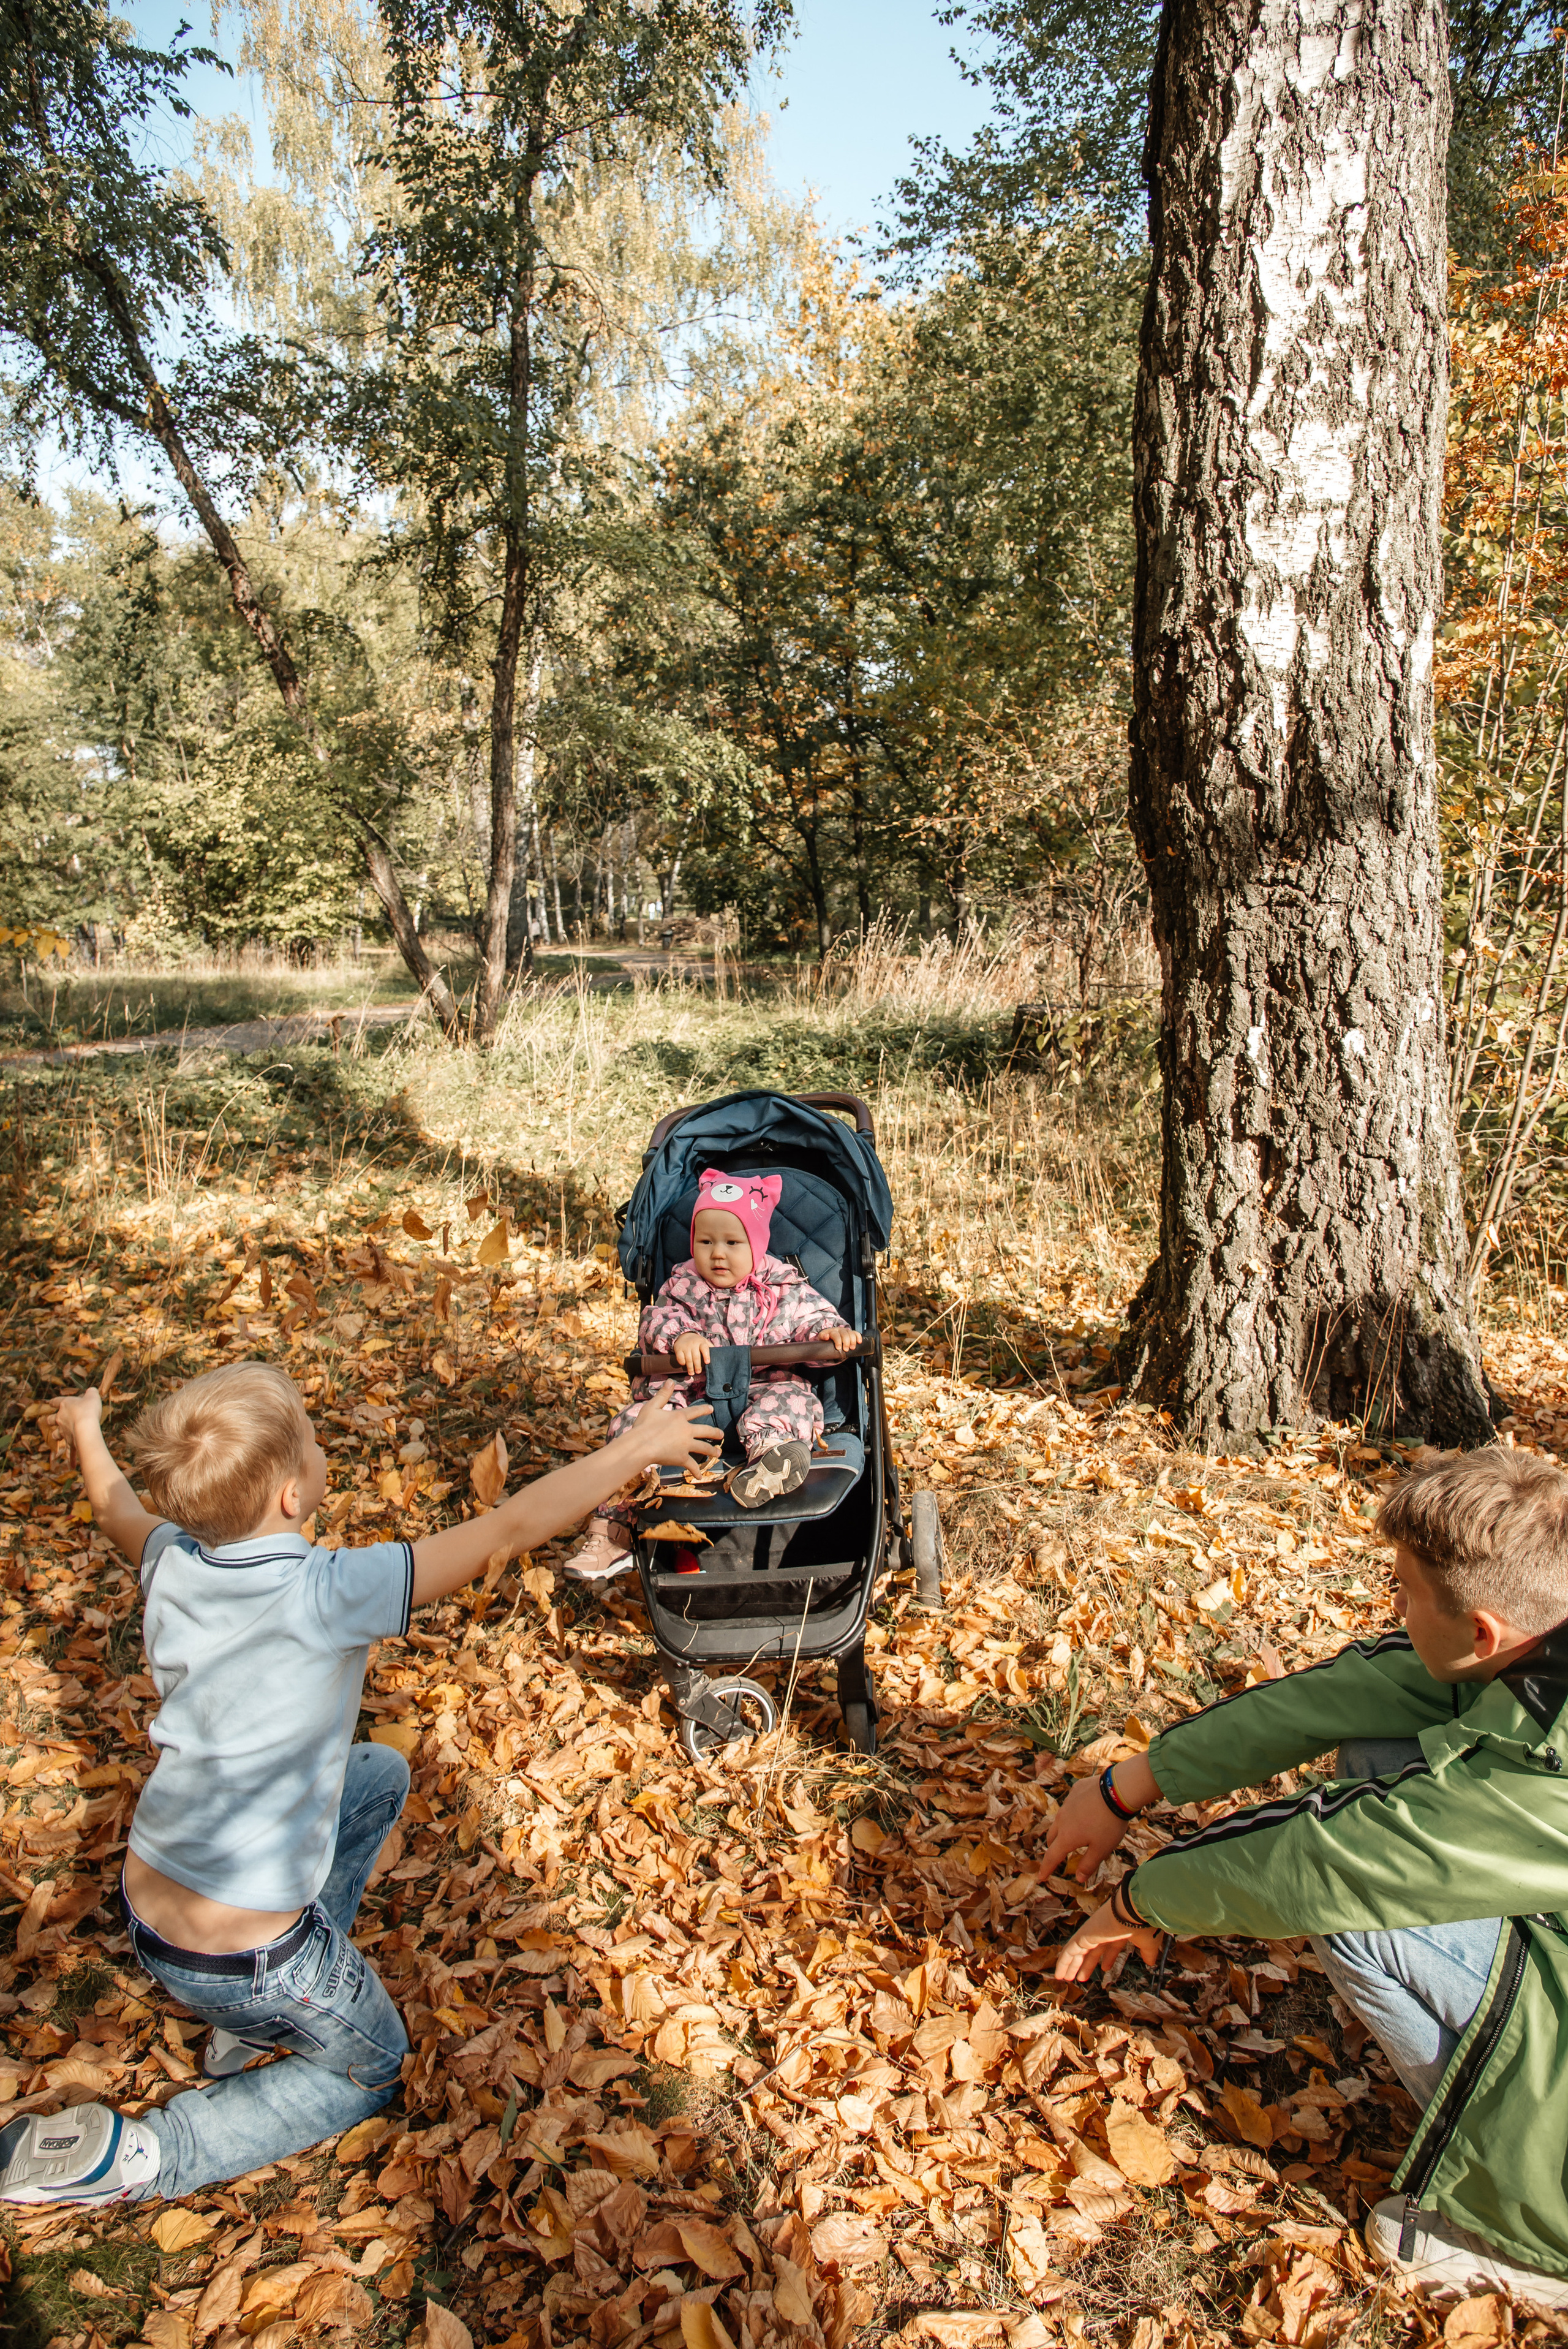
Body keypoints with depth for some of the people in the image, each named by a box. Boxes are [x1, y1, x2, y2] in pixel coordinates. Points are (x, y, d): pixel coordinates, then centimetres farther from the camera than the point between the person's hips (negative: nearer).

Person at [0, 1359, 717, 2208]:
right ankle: (135, 2154, 7)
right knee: (368, 2072, 23)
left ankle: (258, 2021, 25)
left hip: (146, 1909, 7)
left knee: (381, 1774, 23)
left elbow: (116, 1507, 13)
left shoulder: (174, 1566, -11)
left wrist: (85, 1429, 33)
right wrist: (636, 1447, -18)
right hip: (240, 1961, -6)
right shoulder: (325, 1598, -30)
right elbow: (512, 1528, -29)